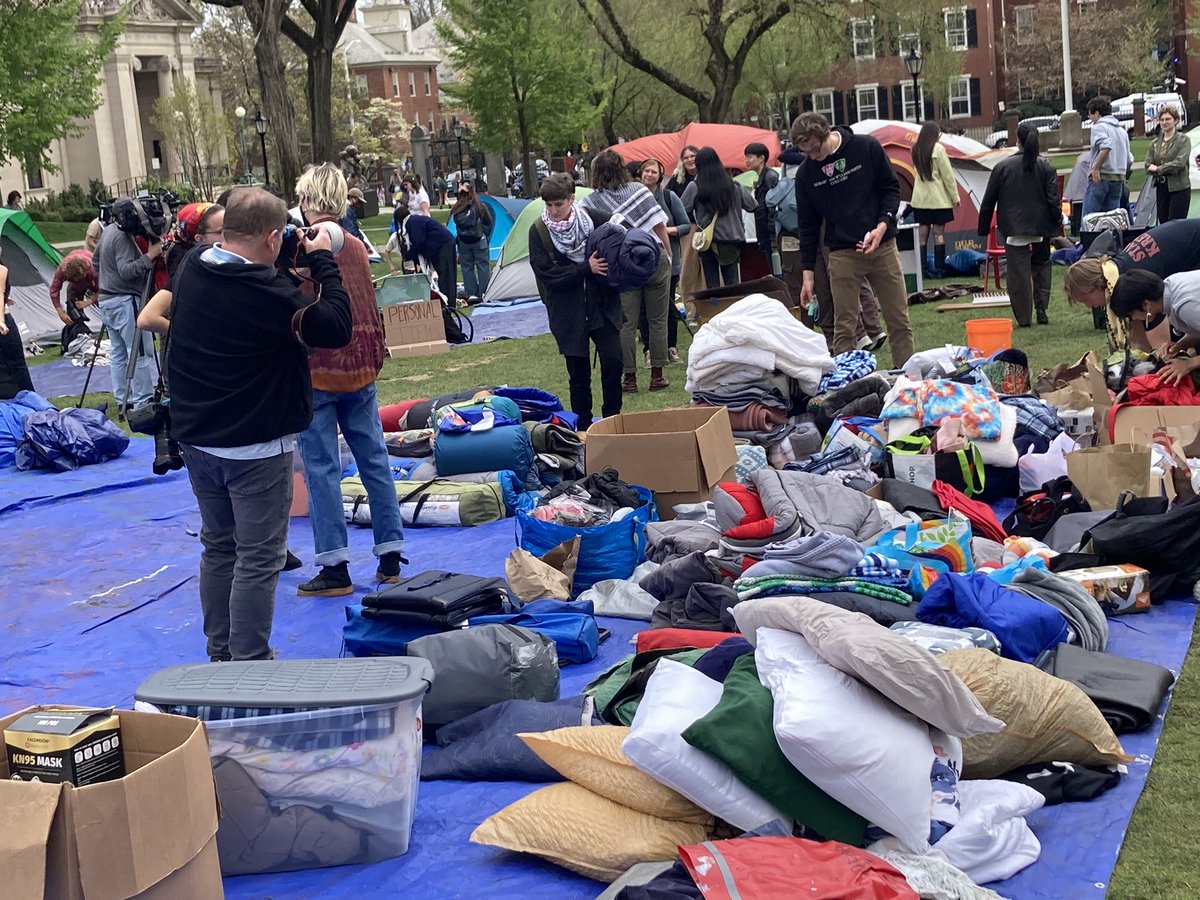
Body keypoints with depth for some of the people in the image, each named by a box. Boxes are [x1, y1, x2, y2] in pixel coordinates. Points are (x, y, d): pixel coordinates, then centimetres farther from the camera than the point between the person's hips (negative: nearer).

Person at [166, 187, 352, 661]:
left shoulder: (191, 270, -3)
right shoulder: (267, 293, -25)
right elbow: (337, 327, -20)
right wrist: (322, 262, -9)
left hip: (196, 439, 8)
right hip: (256, 447, -8)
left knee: (218, 547, 19)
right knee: (258, 558, 1)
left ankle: (220, 654, 29)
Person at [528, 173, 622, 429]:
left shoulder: (594, 218, -4)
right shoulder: (538, 231, -5)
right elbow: (547, 273, -12)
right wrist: (586, 268, -18)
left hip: (602, 304, 1)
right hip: (567, 310, -1)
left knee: (613, 361, -4)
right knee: (578, 372, 5)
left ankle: (612, 419, 15)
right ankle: (583, 427, 19)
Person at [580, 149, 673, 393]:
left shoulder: (589, 202, -3)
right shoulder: (638, 190, -3)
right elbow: (660, 226, -2)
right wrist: (668, 254, 8)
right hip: (655, 261, 0)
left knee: (626, 323, 6)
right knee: (658, 320, 8)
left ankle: (630, 377, 8)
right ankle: (657, 375, 12)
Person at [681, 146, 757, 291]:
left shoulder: (694, 187, -6)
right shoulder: (733, 185, 3)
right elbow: (752, 206, 9)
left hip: (708, 241, -2)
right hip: (733, 239, 2)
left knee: (712, 284, 2)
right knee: (732, 283, 5)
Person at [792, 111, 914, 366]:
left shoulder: (867, 147, -6)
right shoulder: (806, 174, -1)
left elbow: (892, 189, 1)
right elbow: (808, 226, 5)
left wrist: (882, 225, -15)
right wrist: (808, 273, 4)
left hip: (882, 246, 0)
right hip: (842, 254, 0)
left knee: (899, 321, 4)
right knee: (844, 327, -3)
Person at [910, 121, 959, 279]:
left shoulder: (916, 150, 4)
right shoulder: (938, 149, -10)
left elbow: (920, 171, 9)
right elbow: (947, 175, -7)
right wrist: (955, 196, -1)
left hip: (920, 199, 5)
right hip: (938, 199, -5)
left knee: (922, 233, 4)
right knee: (939, 232, 0)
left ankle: (922, 269, 3)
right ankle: (939, 269, 0)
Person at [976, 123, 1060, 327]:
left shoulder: (1002, 167, -2)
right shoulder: (1046, 167, -1)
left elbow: (988, 201, 2)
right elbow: (1053, 200, -5)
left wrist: (984, 228, 11)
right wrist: (1058, 222, 7)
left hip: (1014, 228, -2)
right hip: (1041, 229, 2)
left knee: (1018, 273, 1)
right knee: (1041, 267, 19)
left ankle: (1023, 318, 1)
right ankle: (1042, 311, 14)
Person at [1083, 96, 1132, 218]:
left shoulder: (1098, 127, -5)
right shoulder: (1121, 130, 20)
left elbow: (1106, 147, -25)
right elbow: (1130, 160, 20)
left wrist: (1096, 168, -19)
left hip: (1100, 177, -8)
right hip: (1119, 178, 8)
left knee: (1088, 216, -6)